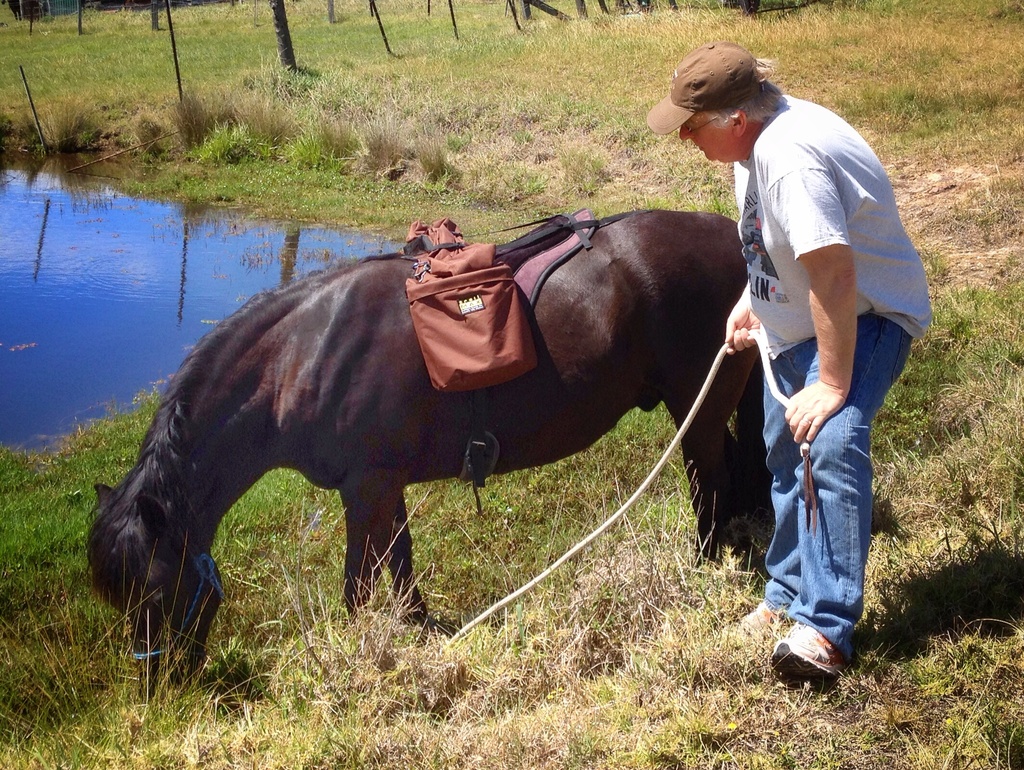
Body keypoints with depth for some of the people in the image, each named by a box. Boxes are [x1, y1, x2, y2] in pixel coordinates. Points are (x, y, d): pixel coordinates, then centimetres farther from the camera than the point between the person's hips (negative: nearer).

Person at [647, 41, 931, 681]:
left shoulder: (790, 155, -33)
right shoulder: (756, 141, -2)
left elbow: (835, 276, -36)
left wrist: (833, 385, -32)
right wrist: (752, 300, 6)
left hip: (866, 317, -10)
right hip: (795, 324, 10)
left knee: (831, 445, -29)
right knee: (785, 454, 18)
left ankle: (826, 627, -25)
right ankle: (788, 594, 36)